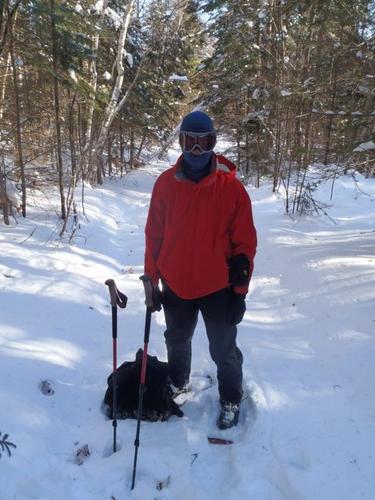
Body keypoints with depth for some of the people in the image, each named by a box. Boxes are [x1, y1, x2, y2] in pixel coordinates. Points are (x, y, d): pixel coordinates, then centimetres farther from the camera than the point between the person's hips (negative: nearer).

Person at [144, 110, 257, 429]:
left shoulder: (231, 187, -11)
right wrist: (152, 280, 3)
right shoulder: (166, 183, -5)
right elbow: (154, 235, 1)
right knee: (177, 342, 23)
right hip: (175, 285, 3)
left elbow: (245, 242, -8)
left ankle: (231, 400, 37)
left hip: (218, 287, -2)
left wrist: (240, 290, -7)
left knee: (223, 350, 12)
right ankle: (178, 384, 51)